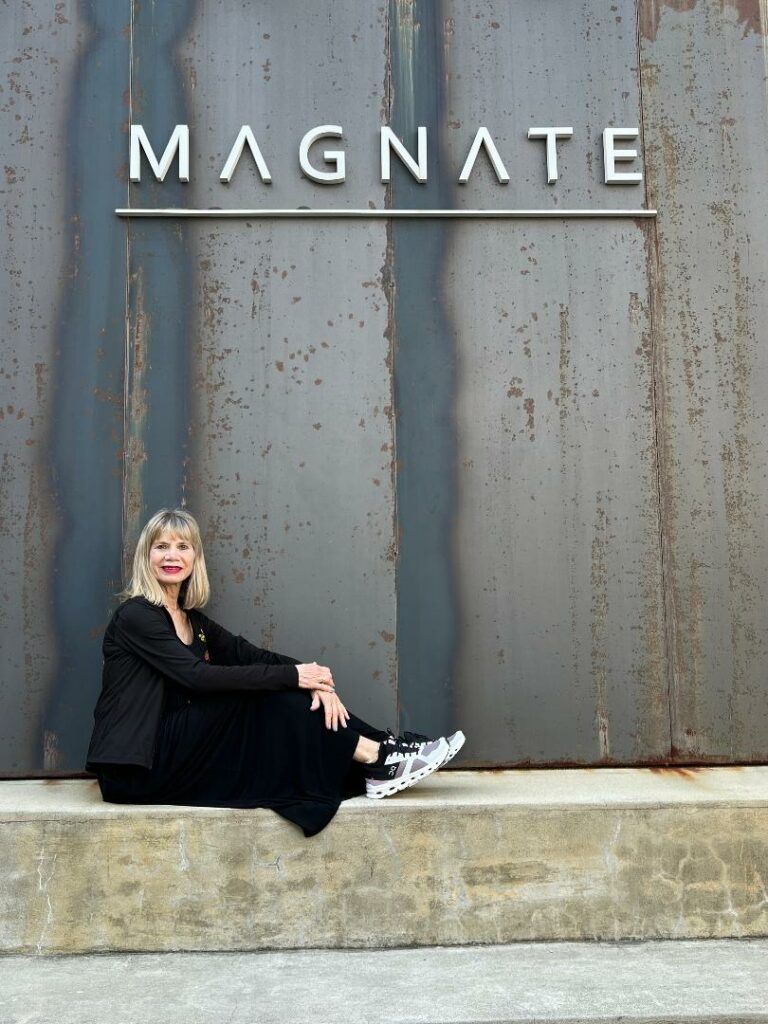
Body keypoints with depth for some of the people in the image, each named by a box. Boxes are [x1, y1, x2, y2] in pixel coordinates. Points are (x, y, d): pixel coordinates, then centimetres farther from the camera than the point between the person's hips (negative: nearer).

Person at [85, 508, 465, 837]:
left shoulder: (191, 619, 13)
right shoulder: (135, 615, -12)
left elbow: (248, 654, 3)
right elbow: (197, 676, -23)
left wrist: (315, 679, -15)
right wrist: (292, 675, -22)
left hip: (173, 752, 7)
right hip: (136, 770, -7)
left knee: (275, 696, -9)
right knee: (262, 698, -19)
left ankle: (377, 765, -10)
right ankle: (376, 758, -14)